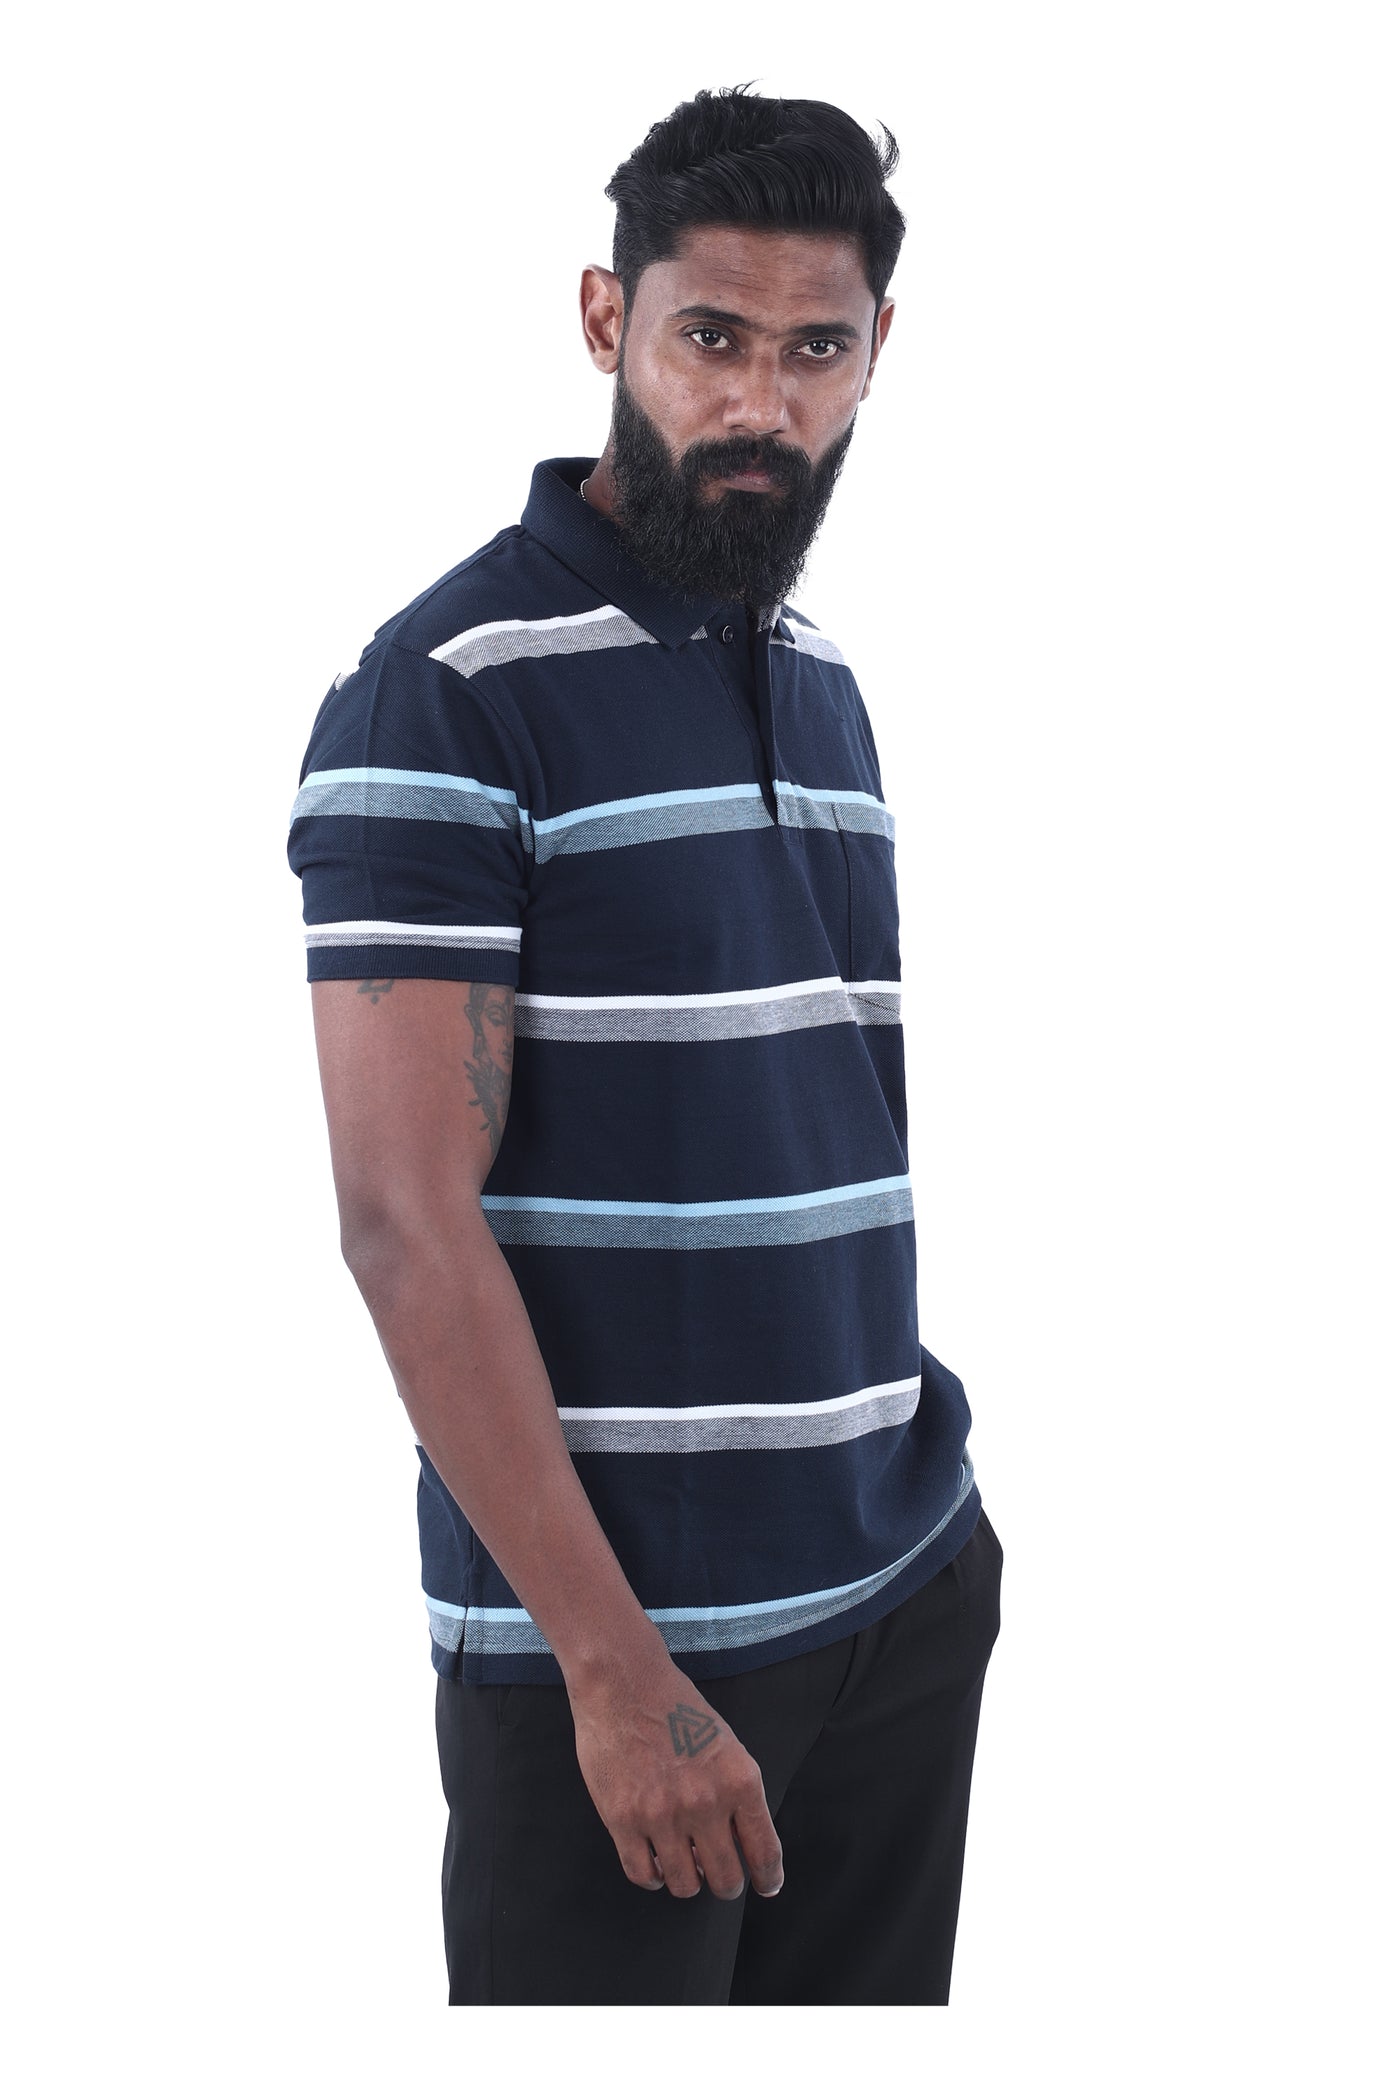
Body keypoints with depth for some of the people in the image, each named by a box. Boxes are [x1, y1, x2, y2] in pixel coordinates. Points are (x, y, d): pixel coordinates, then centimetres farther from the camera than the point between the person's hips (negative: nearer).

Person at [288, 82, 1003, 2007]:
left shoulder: (823, 682, 12)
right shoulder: (449, 691, -12)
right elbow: (404, 1218, -17)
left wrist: (940, 1491, 11)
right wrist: (615, 1665, -19)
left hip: (909, 1595, 7)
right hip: (616, 1635, -7)